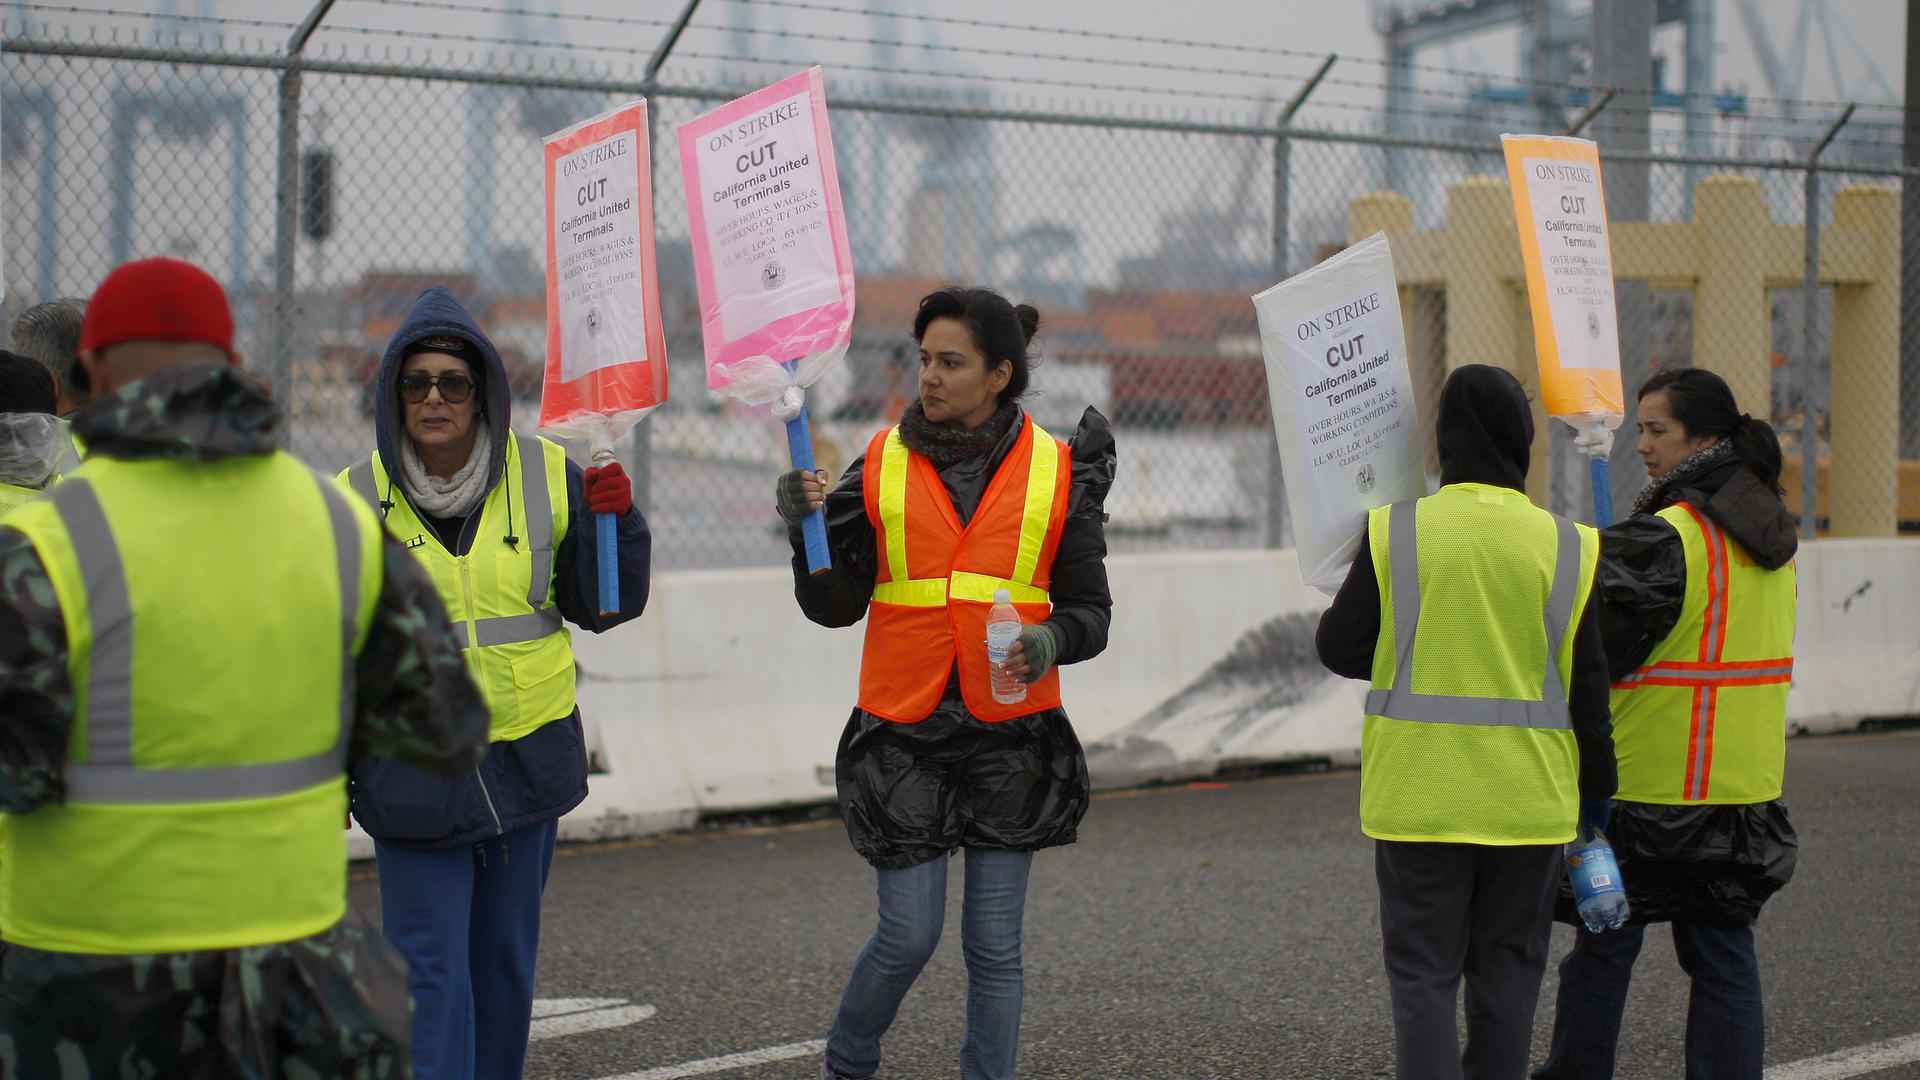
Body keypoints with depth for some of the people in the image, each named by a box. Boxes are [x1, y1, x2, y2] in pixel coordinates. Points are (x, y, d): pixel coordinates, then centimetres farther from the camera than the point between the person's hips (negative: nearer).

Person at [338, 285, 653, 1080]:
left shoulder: (545, 477, 0)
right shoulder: (358, 499, -4)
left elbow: (601, 607, 6)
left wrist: (615, 521, -11)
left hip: (528, 758, 2)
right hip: (413, 769, -2)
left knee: (506, 960, 14)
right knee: (428, 966, -7)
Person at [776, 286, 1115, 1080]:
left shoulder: (1056, 473, 1)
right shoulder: (883, 465, 2)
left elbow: (1090, 610, 4)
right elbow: (833, 606, 2)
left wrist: (1051, 643, -17)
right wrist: (809, 531, -15)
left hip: (1009, 737, 0)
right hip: (905, 735, 0)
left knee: (994, 946, 4)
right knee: (908, 936, 1)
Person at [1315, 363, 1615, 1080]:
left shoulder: (1392, 533, -7)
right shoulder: (1568, 548, -3)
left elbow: (1339, 648, 0)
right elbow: (1588, 690, 1)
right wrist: (1595, 797, 12)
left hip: (1418, 797, -1)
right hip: (1529, 801, 2)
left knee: (1422, 973, 3)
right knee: (1506, 974, 12)